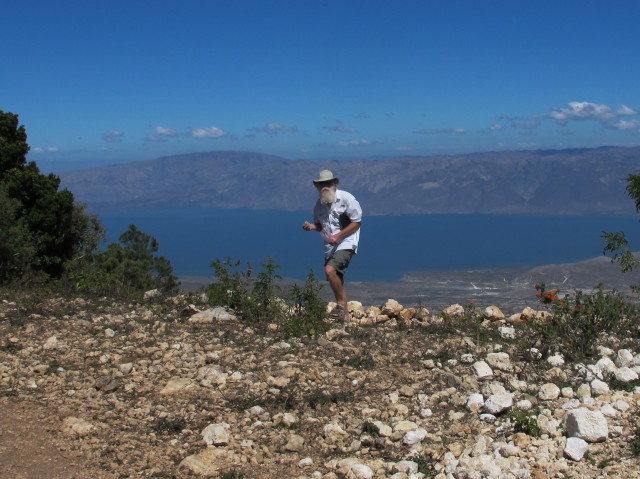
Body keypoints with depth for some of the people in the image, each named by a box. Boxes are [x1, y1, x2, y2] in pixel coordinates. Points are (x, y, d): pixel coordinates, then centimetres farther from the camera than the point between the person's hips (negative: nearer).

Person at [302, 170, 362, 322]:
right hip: (330, 246, 7)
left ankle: (341, 304, -13)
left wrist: (338, 236, -18)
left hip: (346, 242, -7)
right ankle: (345, 316, 21)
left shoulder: (346, 198, -10)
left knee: (330, 270, -28)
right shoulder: (319, 205, 8)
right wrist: (312, 226, -3)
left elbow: (357, 222, -9)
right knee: (336, 280, 10)